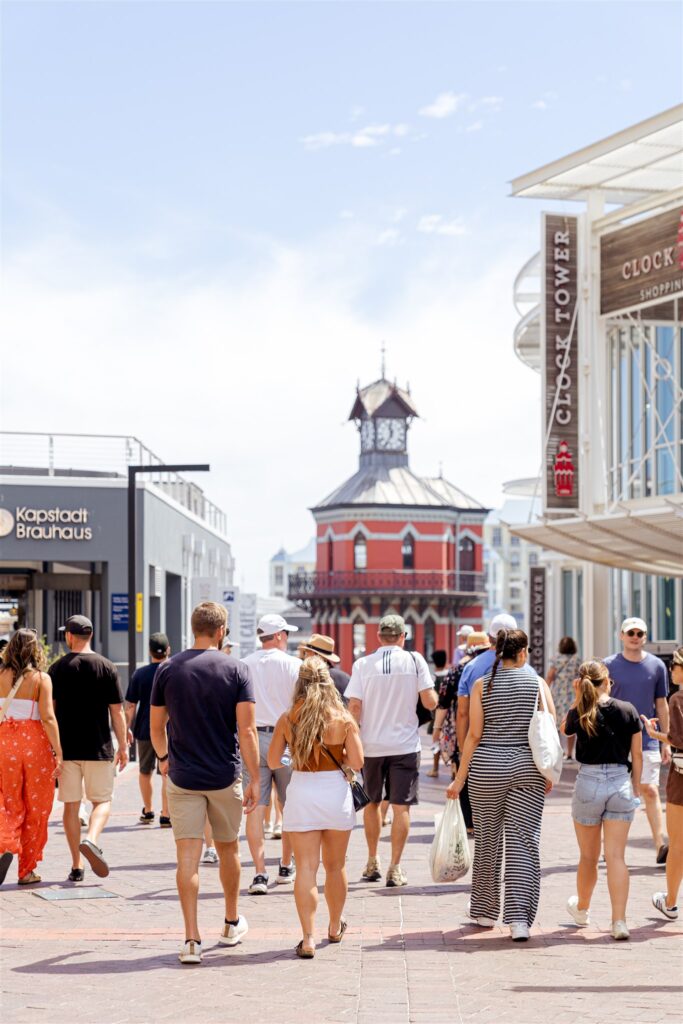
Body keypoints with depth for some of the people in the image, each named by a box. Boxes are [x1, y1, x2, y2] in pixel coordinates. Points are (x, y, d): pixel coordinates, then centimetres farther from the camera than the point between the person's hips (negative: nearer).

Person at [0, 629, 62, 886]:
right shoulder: (41, 678, -6)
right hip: (35, 742, -2)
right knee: (36, 809, 9)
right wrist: (58, 752, -9)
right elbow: (47, 717, -12)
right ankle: (26, 870, 12)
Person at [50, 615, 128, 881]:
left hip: (66, 747, 1)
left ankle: (77, 865, 7)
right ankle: (91, 840, -19)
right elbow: (117, 712, -2)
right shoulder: (107, 667, -2)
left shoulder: (57, 669, 0)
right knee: (102, 801, 9)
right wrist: (123, 747, 7)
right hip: (99, 748, -1)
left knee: (71, 805, 8)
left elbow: (49, 712, 1)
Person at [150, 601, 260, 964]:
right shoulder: (236, 670, -6)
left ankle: (191, 939, -10)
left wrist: (164, 757, 26)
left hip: (183, 777, 0)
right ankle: (232, 924, 34)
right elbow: (247, 730, -12)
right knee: (228, 849, 18)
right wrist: (255, 780, -8)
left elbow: (156, 726, 7)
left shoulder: (168, 670, -2)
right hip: (225, 777, 0)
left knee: (188, 856, -2)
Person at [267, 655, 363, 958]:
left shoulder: (287, 719, -3)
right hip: (335, 792, 0)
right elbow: (357, 762, -8)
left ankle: (308, 938, -8)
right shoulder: (344, 719, -6)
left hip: (301, 792, 0)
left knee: (306, 868, 0)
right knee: (335, 865, 18)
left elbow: (272, 762, 1)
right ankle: (335, 927, 34)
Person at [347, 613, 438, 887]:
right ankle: (395, 869, -3)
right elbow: (430, 702, -6)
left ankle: (372, 863, 25)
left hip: (371, 744, 2)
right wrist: (432, 692, 15)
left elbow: (354, 707, -6)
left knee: (372, 803, 17)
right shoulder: (414, 661, -4)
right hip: (405, 744, -1)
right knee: (401, 806, 1)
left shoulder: (363, 664, -1)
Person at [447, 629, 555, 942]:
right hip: (527, 769, 0)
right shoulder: (538, 684, 1)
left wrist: (459, 778, 0)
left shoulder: (482, 686, -1)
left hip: (487, 767, 0)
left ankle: (486, 912, 26)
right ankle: (519, 918, -10)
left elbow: (474, 735, -4)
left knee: (487, 840, 14)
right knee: (523, 842, -1)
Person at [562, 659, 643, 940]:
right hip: (620, 784, 1)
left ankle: (582, 909, 36)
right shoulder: (628, 711, -2)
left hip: (588, 783, 0)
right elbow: (637, 755, 2)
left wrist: (577, 699, 7)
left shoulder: (579, 714, -6)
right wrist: (636, 789, 12)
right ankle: (619, 921, -10)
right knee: (616, 856, -1)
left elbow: (564, 729, 17)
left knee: (589, 856, 16)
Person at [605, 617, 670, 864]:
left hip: (647, 741, 0)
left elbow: (661, 705, 10)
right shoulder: (609, 665, 1)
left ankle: (660, 846, -12)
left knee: (650, 791, -9)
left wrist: (665, 742, 8)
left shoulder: (657, 666, 4)